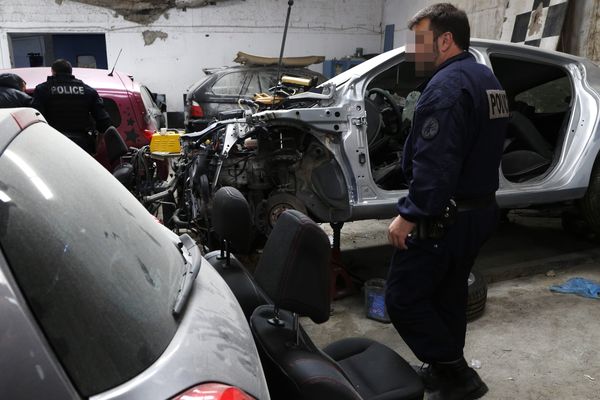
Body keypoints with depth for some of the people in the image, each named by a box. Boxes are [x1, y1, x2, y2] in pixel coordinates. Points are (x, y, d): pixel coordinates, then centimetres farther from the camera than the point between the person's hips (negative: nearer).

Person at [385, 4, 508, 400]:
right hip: (480, 210, 10)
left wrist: (410, 214, -22)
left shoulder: (447, 85, -19)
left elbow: (434, 163, -28)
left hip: (444, 217, -10)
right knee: (448, 292, 21)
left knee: (403, 298, 1)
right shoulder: (488, 81, 14)